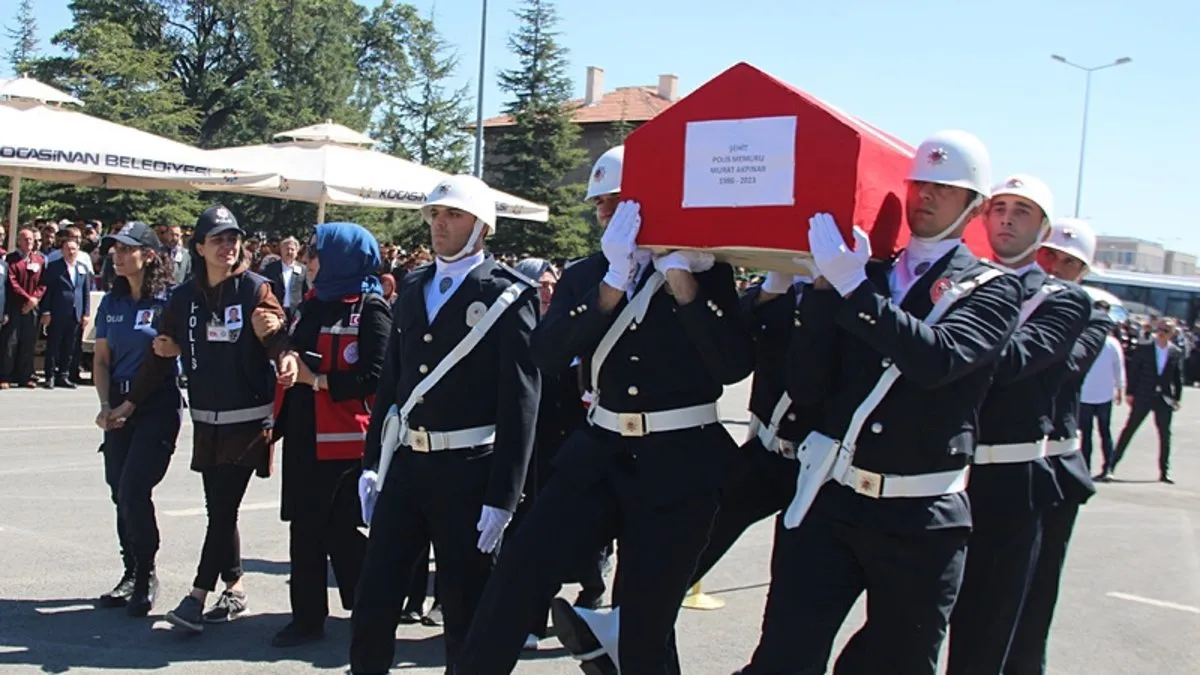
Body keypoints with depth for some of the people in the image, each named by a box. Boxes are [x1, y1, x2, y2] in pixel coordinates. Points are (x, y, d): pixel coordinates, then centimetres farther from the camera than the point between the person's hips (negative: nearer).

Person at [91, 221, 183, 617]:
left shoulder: (169, 300, -9)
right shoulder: (112, 303, 8)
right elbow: (101, 359, 13)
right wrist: (105, 404, 1)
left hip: (159, 404, -6)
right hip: (120, 405, 6)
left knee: (134, 490, -11)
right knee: (120, 493, 10)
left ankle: (146, 576, 6)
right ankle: (132, 574, 25)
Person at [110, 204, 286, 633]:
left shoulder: (255, 289, -4)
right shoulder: (184, 297, 8)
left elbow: (278, 338, -13)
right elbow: (164, 354, 13)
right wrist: (132, 402, 13)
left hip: (248, 419, -5)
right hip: (206, 420, 5)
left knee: (223, 508, -6)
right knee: (218, 508, 9)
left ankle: (198, 596, -4)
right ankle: (233, 588, 22)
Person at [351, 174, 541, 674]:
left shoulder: (508, 296, -8)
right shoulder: (412, 288, 12)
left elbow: (521, 402, -12)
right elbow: (390, 380, 14)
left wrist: (502, 497, -15)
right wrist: (372, 462, 10)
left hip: (468, 471, -5)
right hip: (405, 464, 5)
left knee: (465, 607, 7)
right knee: (373, 598, 9)